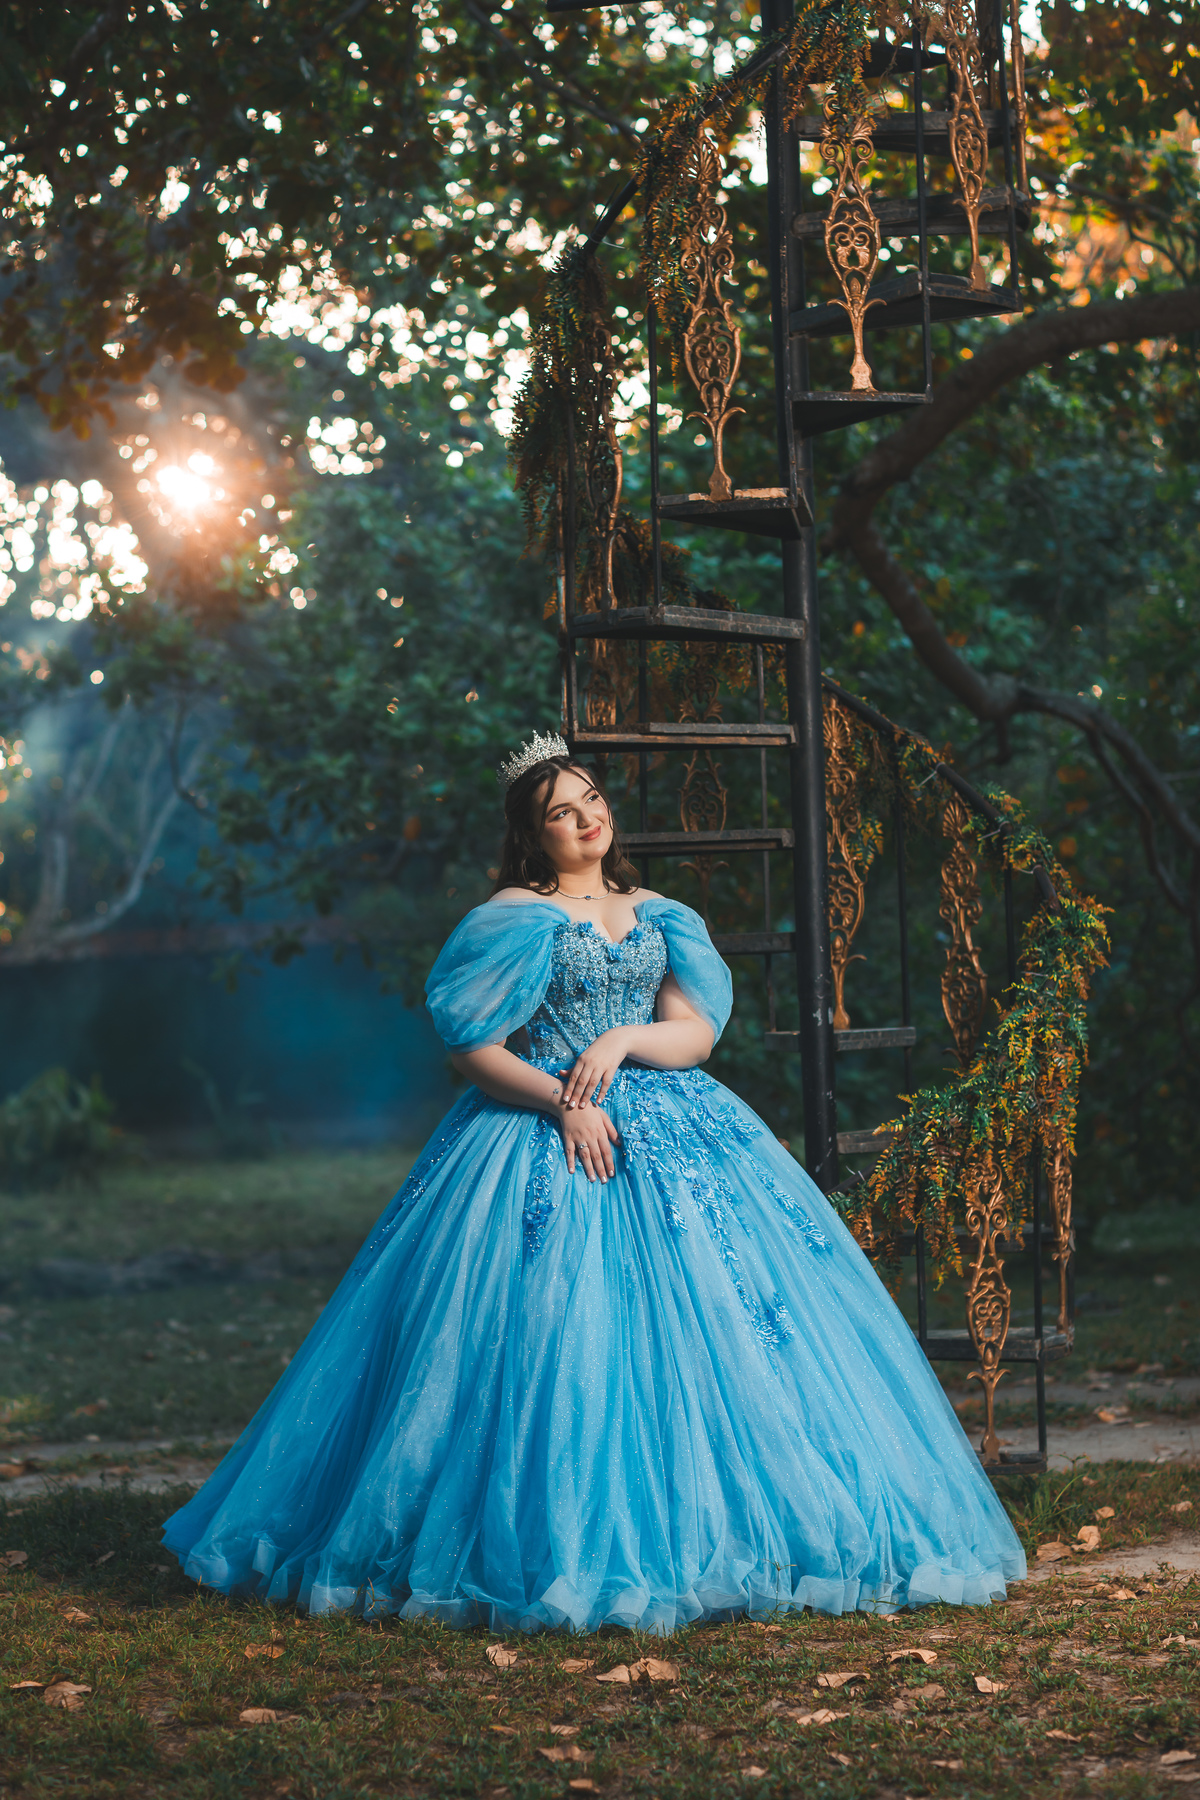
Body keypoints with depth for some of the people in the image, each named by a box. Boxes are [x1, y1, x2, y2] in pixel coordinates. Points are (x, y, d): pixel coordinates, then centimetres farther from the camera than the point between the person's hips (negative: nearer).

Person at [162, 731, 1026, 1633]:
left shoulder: (658, 915, 15)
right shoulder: (511, 916, 2)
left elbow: (699, 1032, 6)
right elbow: (473, 1047, -5)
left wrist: (625, 1037, -13)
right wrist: (561, 1102, -17)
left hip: (666, 1133, 4)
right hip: (542, 1137, -4)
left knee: (711, 1317, -4)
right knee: (554, 1341, -13)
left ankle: (713, 1533, 3)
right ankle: (566, 1549, -7)